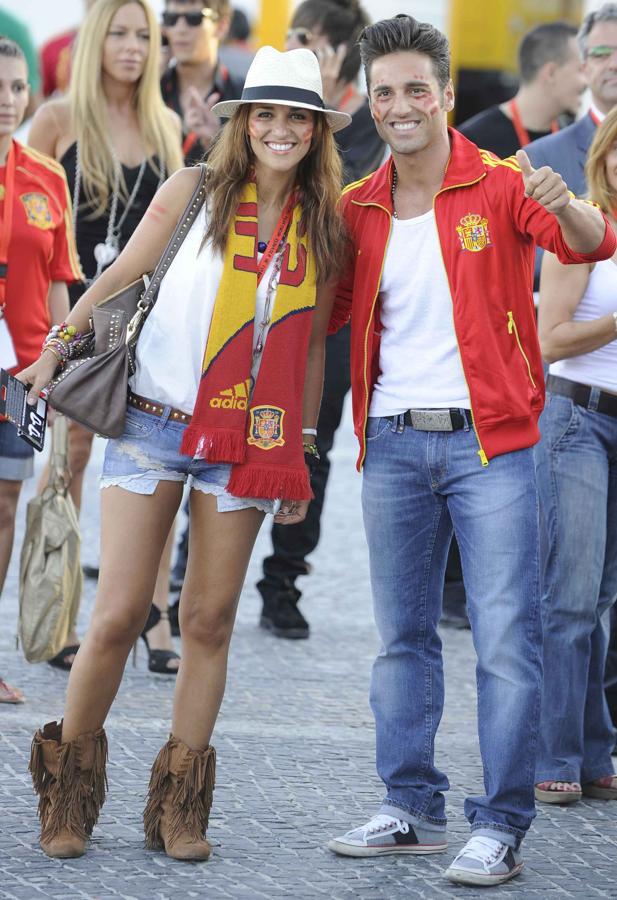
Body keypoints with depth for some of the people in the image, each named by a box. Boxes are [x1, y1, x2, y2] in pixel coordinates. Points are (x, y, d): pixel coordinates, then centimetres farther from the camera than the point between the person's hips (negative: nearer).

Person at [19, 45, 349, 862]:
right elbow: (119, 276, 6)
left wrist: (302, 453, 12)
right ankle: (69, 792, 11)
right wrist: (57, 349, 2)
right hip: (153, 424, -2)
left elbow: (311, 345, 12)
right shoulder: (196, 191, 0)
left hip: (247, 445, 2)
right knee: (119, 615, -5)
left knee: (210, 620, 3)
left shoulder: (324, 229, 6)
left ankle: (180, 808, 12)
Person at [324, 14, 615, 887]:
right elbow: (326, 313, 16)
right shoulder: (358, 208, 8)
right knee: (402, 635, 12)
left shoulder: (500, 185, -5)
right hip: (393, 443, 5)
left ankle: (501, 827, -3)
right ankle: (413, 808, 22)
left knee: (507, 639, -7)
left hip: (488, 440, -5)